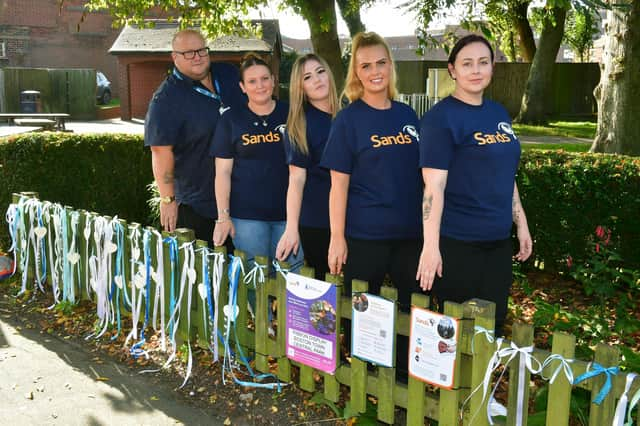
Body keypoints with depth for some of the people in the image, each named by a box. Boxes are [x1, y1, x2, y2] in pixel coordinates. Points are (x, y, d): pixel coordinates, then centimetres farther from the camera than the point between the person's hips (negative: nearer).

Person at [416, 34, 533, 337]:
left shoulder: (498, 113, 10)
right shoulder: (441, 117, -11)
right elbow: (434, 187, -18)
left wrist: (521, 226, 16)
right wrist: (430, 246, -23)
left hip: (498, 240, 7)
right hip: (457, 243, -7)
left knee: (494, 325, 15)